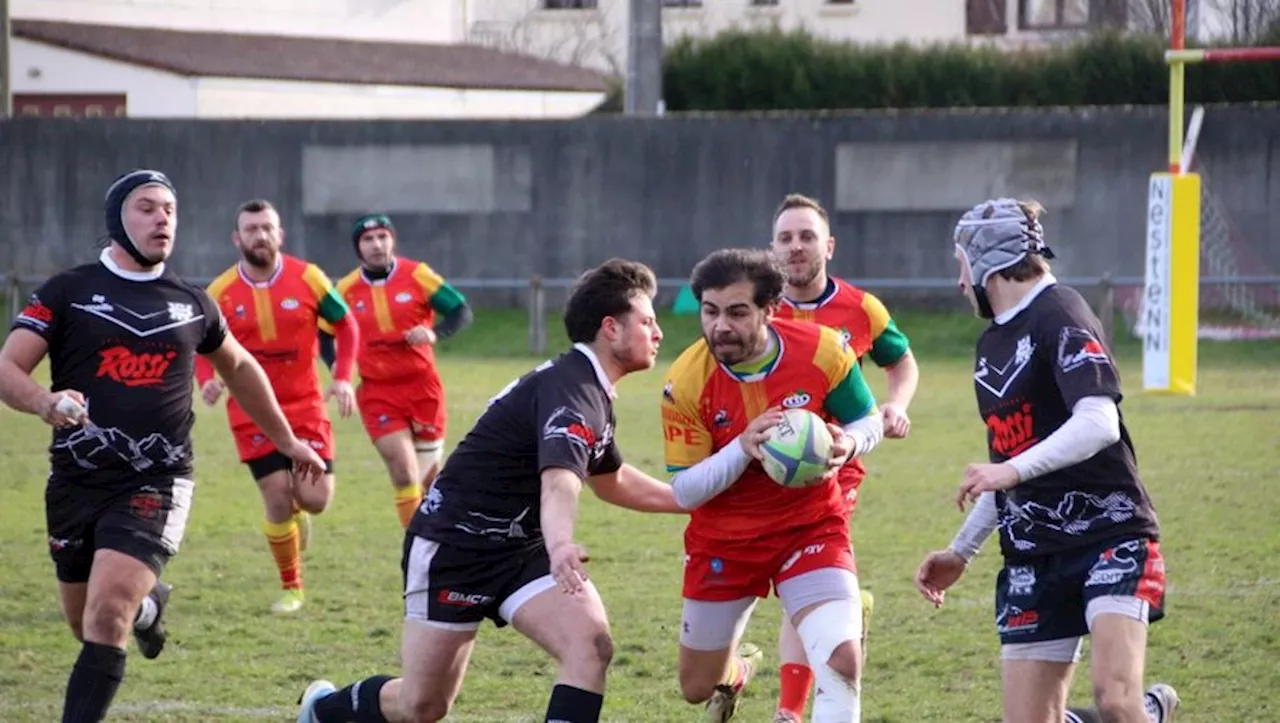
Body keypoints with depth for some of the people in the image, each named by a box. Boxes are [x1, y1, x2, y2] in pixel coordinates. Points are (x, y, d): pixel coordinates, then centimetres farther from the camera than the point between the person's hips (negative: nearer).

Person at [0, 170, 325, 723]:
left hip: (155, 484, -1)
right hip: (77, 481, 1)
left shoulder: (192, 305, 8)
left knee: (106, 618, -19)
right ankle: (147, 602, 50)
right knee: (88, 625, 15)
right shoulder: (67, 293, -1)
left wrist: (286, 440, 32)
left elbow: (238, 368, 27)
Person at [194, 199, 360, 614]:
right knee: (277, 500, -6)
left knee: (316, 499, -7)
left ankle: (294, 507, 34)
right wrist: (208, 380, -16)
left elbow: (345, 325, 5)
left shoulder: (307, 279, -7)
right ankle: (291, 588, 14)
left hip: (305, 407, 0)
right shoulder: (221, 293, -6)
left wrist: (343, 378, -8)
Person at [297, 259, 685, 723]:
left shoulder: (594, 392, 9)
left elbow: (610, 480, 29)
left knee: (592, 645, -19)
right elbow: (558, 481, -42)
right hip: (453, 546, -9)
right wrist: (560, 545, -61)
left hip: (520, 550, 9)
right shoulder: (571, 388, -23)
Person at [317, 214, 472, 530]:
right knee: (404, 474, -11)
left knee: (430, 476, 9)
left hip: (422, 386, 0)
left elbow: (461, 311, -4)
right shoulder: (347, 289, 0)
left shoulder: (417, 275, -4)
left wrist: (434, 334, -23)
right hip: (377, 392, 0)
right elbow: (324, 333, 13)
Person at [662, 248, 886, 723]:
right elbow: (685, 491, -16)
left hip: (810, 527, -1)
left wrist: (848, 444, -27)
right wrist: (743, 449, -35)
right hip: (722, 540, 1)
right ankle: (736, 669, 54)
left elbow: (869, 422, -2)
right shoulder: (686, 382, -19)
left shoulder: (823, 350, -18)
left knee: (842, 662, -23)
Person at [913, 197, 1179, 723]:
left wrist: (1015, 469, -33)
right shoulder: (993, 344, 18)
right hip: (1032, 555, 8)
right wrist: (961, 551, 27)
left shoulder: (1059, 316, -9)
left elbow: (1099, 423, -24)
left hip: (1109, 535, -8)